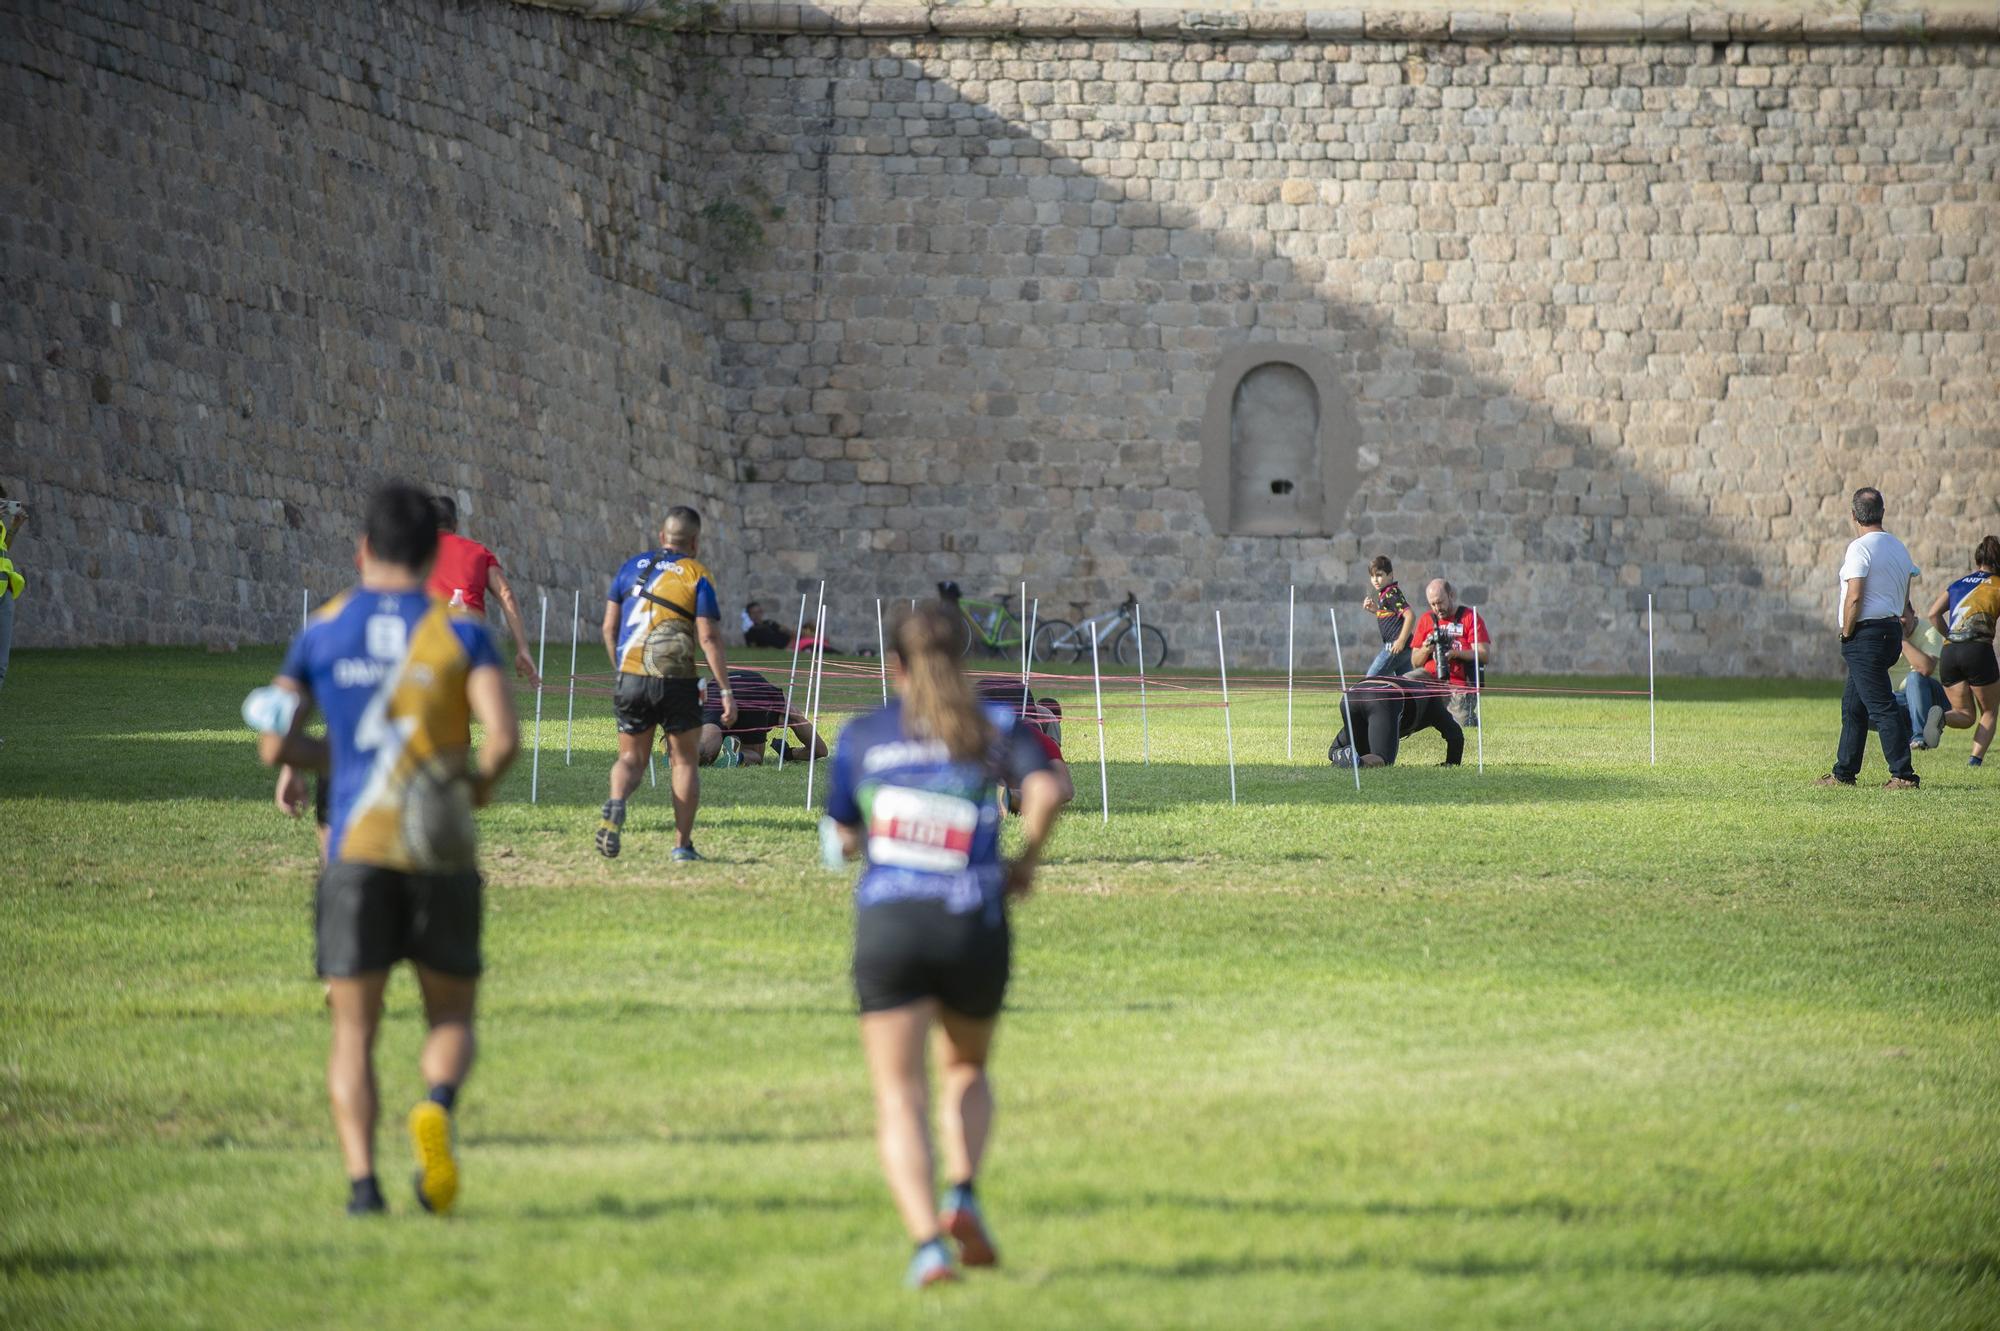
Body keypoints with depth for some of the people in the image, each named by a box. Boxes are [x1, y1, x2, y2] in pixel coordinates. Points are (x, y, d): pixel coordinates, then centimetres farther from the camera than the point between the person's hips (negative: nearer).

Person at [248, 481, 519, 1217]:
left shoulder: (322, 633, 5)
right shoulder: (460, 634, 0)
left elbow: (275, 745, 4)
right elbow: (503, 736, -13)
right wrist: (482, 782, 7)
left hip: (356, 851, 1)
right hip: (441, 852, -1)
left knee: (353, 1031, 6)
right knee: (451, 1016, 12)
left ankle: (361, 1179, -11)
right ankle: (438, 1104, -20)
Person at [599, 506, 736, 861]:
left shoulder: (631, 567, 9)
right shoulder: (697, 576, -3)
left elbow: (609, 627, 9)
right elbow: (708, 638, -10)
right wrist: (726, 691, -9)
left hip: (631, 677, 3)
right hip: (677, 682, -3)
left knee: (631, 758, 13)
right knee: (685, 761, 11)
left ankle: (615, 804, -19)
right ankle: (682, 845, 8)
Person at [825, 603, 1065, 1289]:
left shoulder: (860, 736, 11)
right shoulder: (995, 728, 7)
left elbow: (845, 836, 19)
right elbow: (1046, 791, -10)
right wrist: (1025, 862, 4)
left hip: (886, 926, -1)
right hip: (974, 924, 1)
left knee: (899, 1098, -1)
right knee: (968, 1068, 25)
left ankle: (927, 1241, -20)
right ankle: (962, 1194, 0)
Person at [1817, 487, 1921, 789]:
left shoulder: (1860, 548, -13)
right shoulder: (1898, 547, 14)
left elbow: (1854, 597, -19)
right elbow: (1905, 601, 19)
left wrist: (1847, 634, -9)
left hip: (1866, 633, -9)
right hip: (1891, 631, 9)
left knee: (1881, 706, -8)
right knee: (1852, 705, 16)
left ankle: (1903, 774, -11)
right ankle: (1843, 773, 20)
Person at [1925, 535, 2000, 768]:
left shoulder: (1958, 584, 20)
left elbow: (1934, 613, 10)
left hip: (1949, 653, 4)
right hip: (1979, 650, -4)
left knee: (1965, 715, 14)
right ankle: (1976, 758, -6)